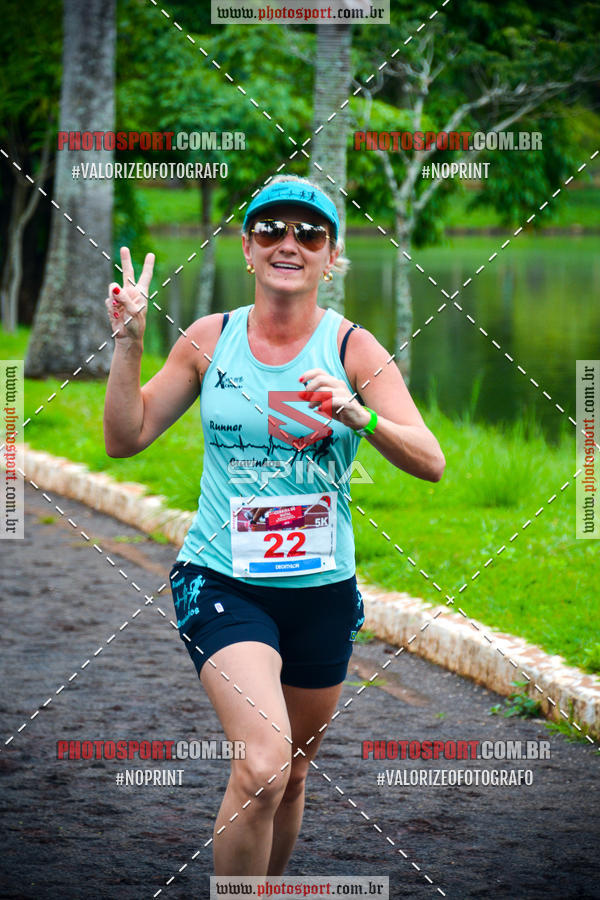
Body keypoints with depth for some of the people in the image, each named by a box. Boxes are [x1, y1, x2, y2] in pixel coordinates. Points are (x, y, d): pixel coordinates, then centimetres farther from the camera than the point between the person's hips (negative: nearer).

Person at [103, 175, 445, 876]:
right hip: (221, 581, -2)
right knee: (261, 766, -23)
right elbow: (125, 438, 5)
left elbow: (430, 462, -9)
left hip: (322, 589, 2)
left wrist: (359, 416, -27)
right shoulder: (211, 339, 0)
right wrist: (128, 344, -8)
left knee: (290, 777, 16)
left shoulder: (351, 347, -3)